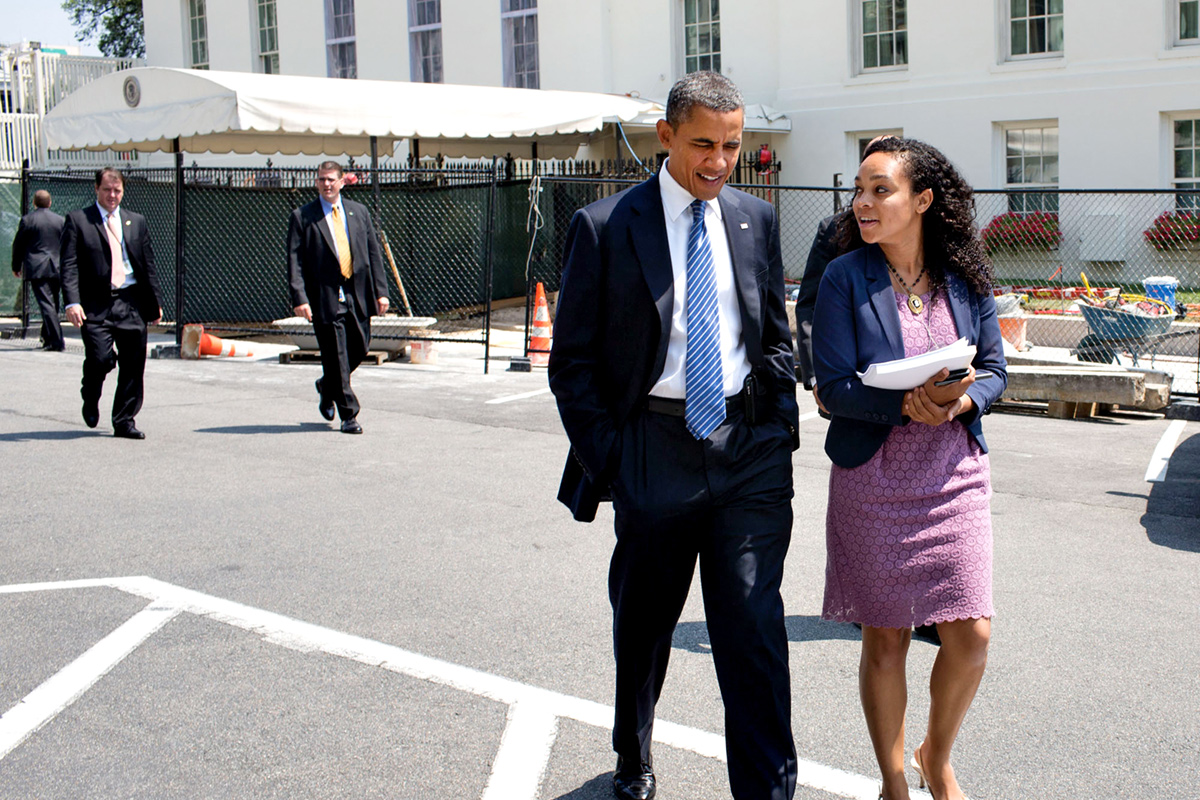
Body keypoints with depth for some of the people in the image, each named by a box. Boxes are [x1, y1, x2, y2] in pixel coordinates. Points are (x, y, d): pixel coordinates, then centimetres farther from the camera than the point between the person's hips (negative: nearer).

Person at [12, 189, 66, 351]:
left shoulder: (27, 220, -3)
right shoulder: (61, 221, 7)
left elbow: (18, 245, 2)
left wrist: (16, 266, 14)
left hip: (37, 269, -4)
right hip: (57, 269, 4)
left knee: (47, 305, -7)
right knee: (52, 305, 16)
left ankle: (56, 342, -15)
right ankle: (47, 338, 27)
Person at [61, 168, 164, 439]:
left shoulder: (136, 222, 16)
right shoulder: (77, 220, 4)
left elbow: (149, 265, 18)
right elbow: (69, 266, -3)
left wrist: (155, 302, 13)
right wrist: (72, 302, -16)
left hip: (132, 303, 3)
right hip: (96, 304, -3)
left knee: (133, 366, 2)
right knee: (100, 358, -14)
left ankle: (124, 422, 15)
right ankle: (90, 399, 19)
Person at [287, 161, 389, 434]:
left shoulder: (359, 212, 11)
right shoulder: (302, 217, -1)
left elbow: (374, 253, 11)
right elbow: (295, 261, -5)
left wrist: (380, 291, 4)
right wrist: (299, 298, -15)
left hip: (357, 294, 4)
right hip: (325, 296, -4)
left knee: (359, 349, 10)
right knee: (336, 356, -3)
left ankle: (327, 386, 38)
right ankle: (348, 415, 6)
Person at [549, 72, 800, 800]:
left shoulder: (757, 221, 8)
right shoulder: (605, 227, -4)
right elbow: (573, 361, -2)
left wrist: (781, 427, 5)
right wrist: (606, 459, -7)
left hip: (749, 446, 2)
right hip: (655, 448, -1)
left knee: (754, 624, -3)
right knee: (643, 623, 15)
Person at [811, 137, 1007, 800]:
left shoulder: (964, 278, 1)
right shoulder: (845, 278, -7)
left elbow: (993, 371, 5)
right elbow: (833, 386, -11)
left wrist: (958, 402, -16)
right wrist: (907, 404, -25)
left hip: (955, 475, 3)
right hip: (872, 481, -2)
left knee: (970, 636, 1)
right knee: (885, 640, 7)